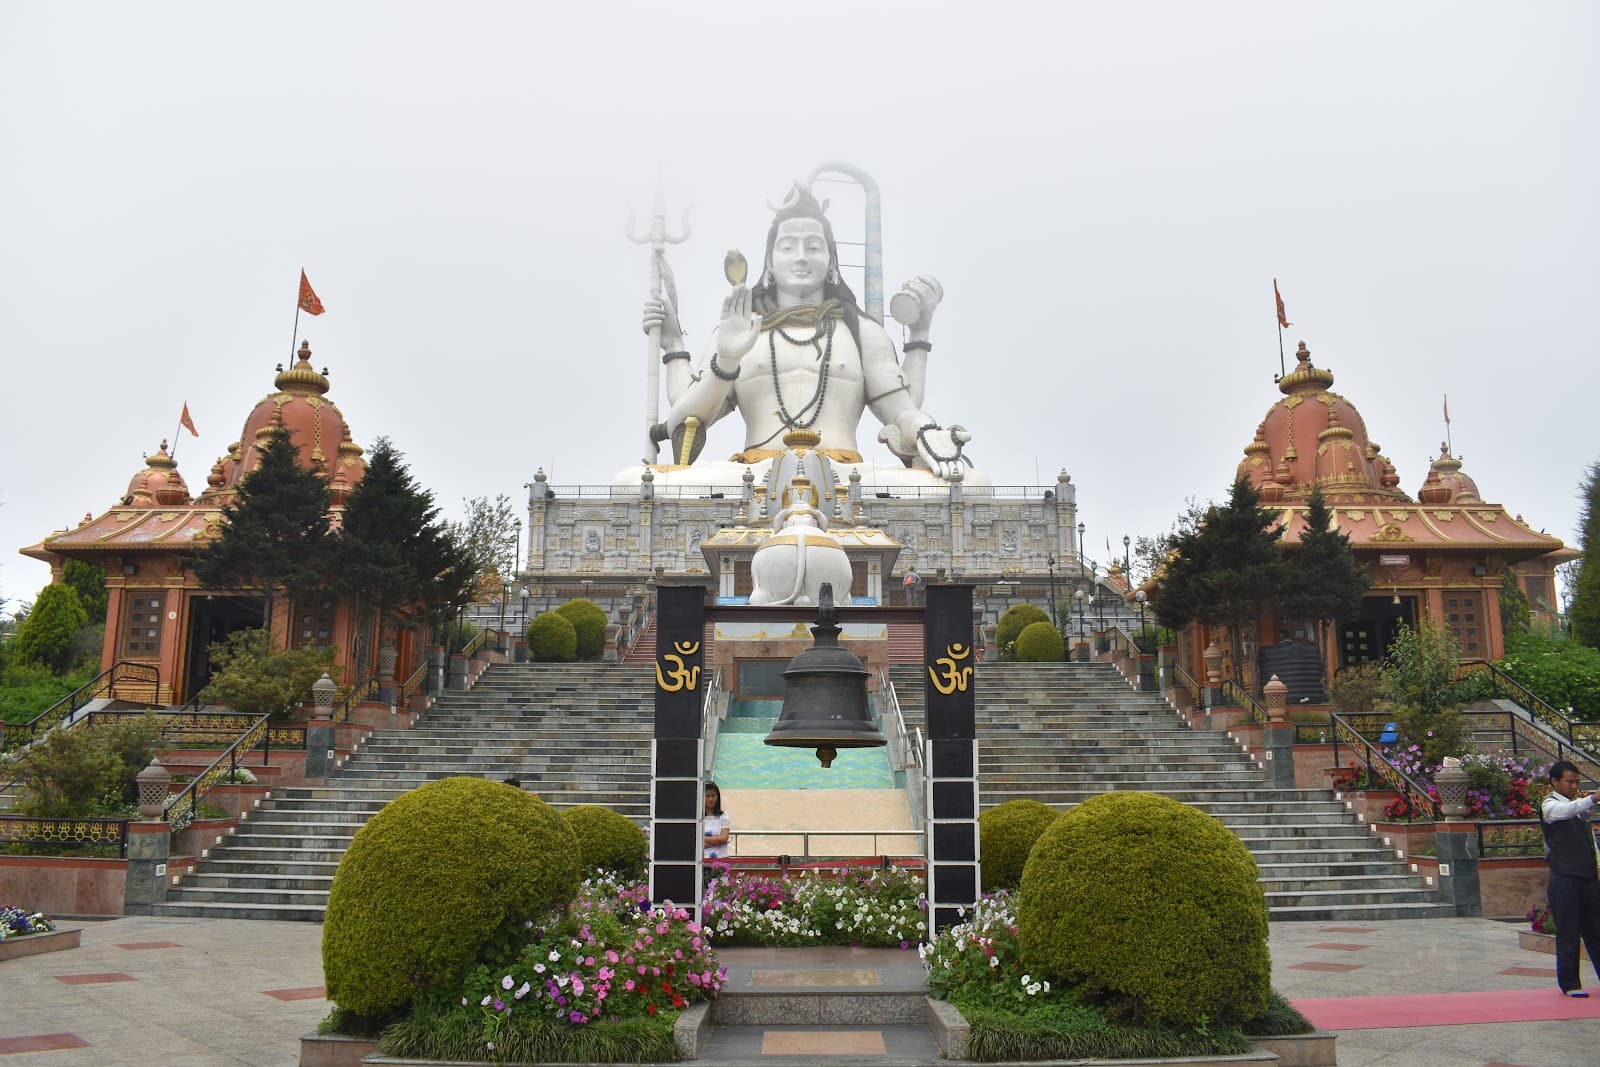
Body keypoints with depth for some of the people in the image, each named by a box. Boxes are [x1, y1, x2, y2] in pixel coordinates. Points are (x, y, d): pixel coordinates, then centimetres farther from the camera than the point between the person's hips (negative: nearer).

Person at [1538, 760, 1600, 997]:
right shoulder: (1550, 805, -4)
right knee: (1568, 933, -2)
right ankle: (1570, 984, 5)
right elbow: (1567, 811, -28)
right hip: (1565, 878, -6)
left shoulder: (1579, 805, 18)